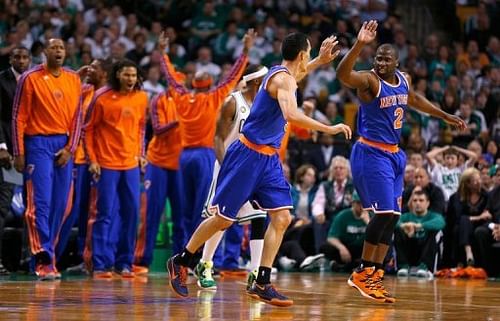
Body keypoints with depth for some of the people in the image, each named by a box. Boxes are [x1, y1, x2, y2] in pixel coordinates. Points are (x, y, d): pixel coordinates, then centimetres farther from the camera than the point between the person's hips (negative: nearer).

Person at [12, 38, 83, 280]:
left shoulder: (73, 79, 10)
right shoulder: (31, 78, -3)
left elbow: (77, 116, 10)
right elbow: (19, 117, -3)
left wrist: (70, 148, -2)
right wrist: (19, 153, -7)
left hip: (64, 146, 5)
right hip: (39, 143, -5)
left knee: (60, 204, 6)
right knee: (41, 202, -13)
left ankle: (47, 253, 15)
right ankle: (44, 260, -18)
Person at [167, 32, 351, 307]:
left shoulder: (282, 74, 11)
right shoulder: (283, 79, -18)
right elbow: (291, 115, -36)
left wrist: (320, 61, 34)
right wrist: (329, 129, -32)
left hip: (268, 158, 9)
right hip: (248, 155, -9)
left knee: (281, 218, -1)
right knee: (223, 218, -1)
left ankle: (262, 284, -1)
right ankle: (180, 261, 16)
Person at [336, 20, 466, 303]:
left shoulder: (403, 79, 6)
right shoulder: (369, 80, -16)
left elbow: (414, 99, 28)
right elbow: (343, 75, -37)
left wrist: (445, 116, 32)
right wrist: (359, 45, -50)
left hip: (394, 154, 8)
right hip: (372, 153, -8)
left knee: (393, 216, 7)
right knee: (385, 213, -15)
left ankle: (374, 276, 13)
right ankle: (363, 273, -4)